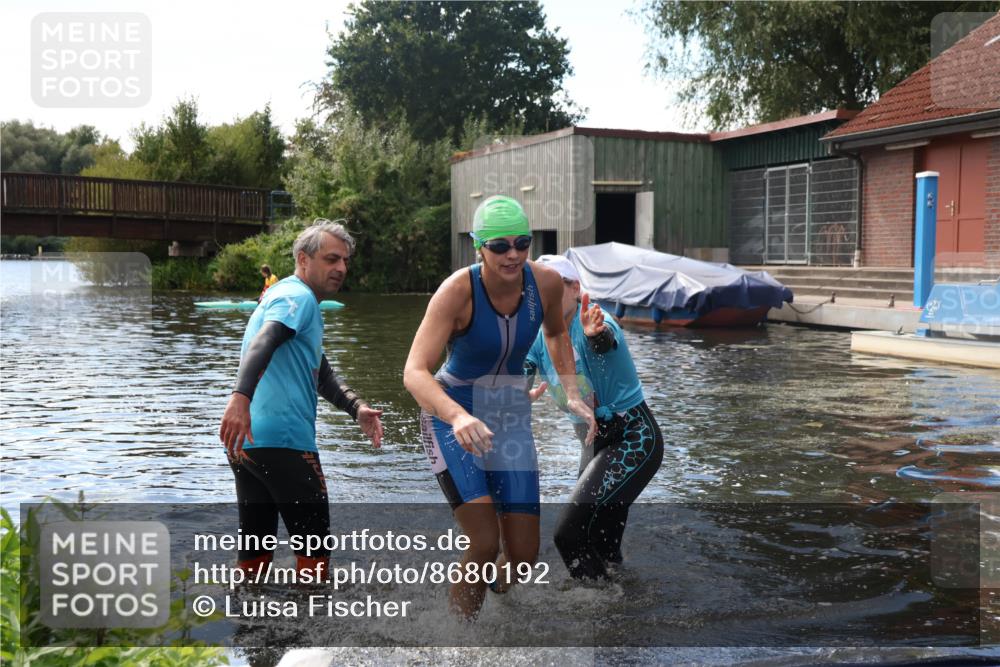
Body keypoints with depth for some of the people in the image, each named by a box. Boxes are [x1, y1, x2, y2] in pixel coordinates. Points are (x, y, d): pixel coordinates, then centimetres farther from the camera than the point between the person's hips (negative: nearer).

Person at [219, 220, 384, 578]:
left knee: (256, 548, 13)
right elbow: (262, 344, -26)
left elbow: (320, 373, 26)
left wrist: (356, 408, 11)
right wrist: (240, 396, -42)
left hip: (246, 441, 9)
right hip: (283, 441, -9)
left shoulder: (282, 295, 26)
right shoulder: (298, 297, -6)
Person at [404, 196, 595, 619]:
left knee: (524, 555, 1)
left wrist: (571, 393, 2)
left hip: (511, 416, 4)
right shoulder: (458, 290, -24)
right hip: (451, 414, -4)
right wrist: (458, 417, -50)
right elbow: (414, 372, -33)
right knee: (485, 545, -18)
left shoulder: (547, 283, -11)